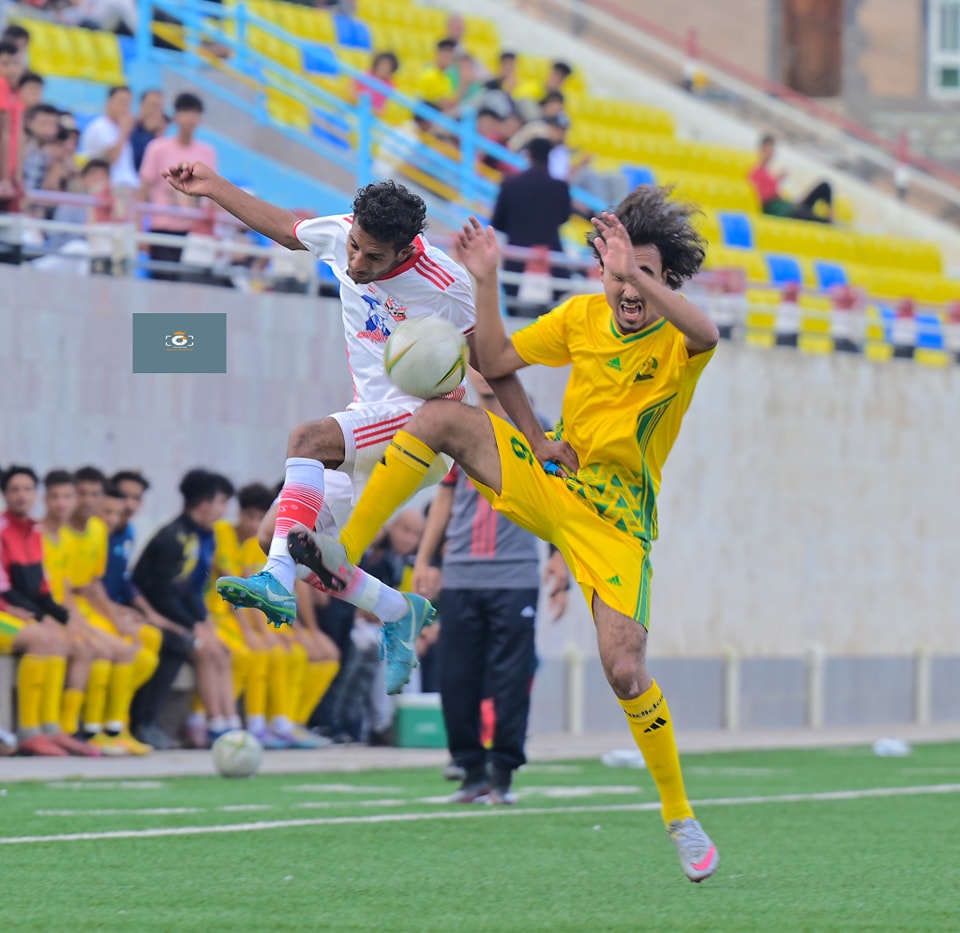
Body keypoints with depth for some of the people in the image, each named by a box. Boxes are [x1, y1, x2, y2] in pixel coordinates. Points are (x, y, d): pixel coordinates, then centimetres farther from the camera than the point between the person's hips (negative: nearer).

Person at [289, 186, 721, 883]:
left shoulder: (679, 342, -12)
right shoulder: (583, 316, 2)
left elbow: (707, 333, -38)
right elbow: (497, 363, 7)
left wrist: (640, 276, -50)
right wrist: (486, 282, -5)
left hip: (613, 517, -4)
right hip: (549, 478, 4)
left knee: (625, 669, -16)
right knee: (438, 416, -18)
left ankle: (680, 816, 3)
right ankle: (345, 555, -16)